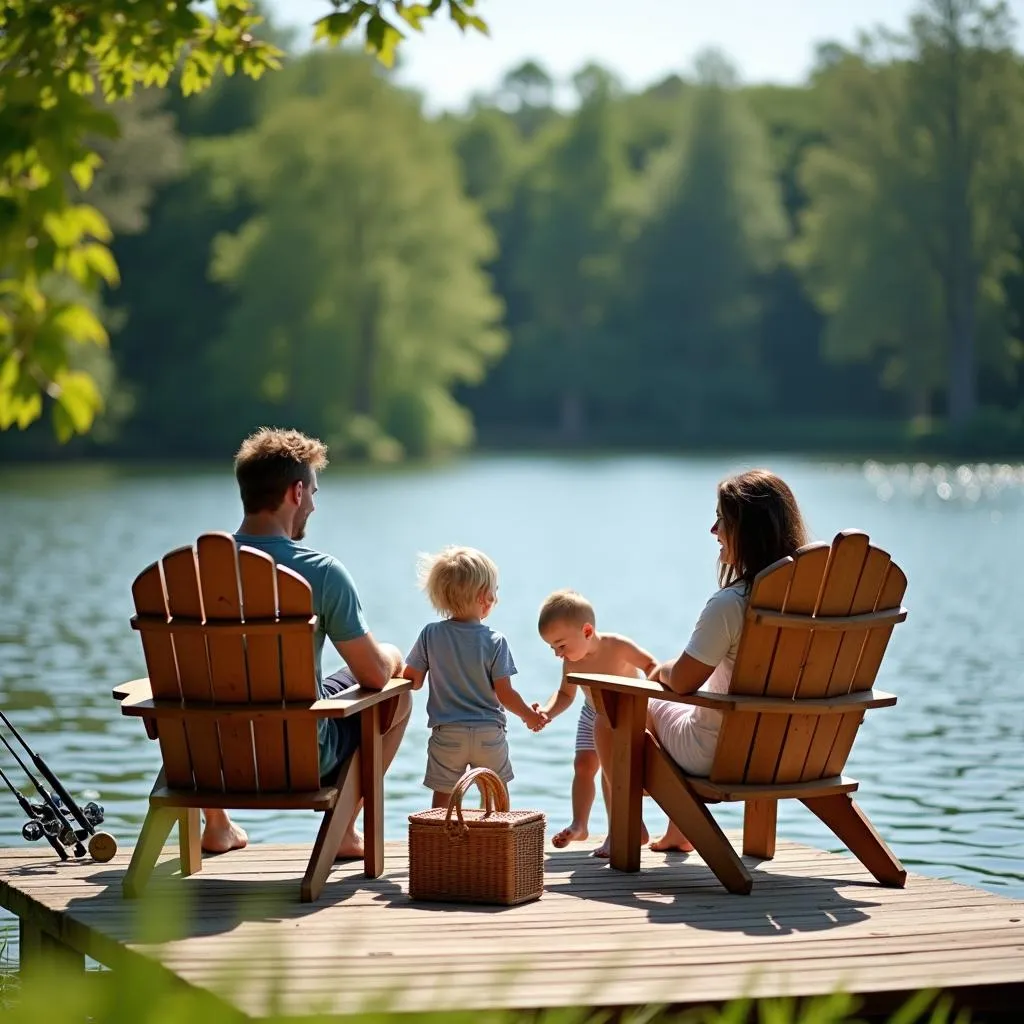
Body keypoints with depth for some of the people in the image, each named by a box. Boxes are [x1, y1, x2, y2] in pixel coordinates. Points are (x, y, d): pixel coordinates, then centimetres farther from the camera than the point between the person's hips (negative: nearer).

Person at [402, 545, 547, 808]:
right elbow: (504, 694, -9)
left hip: (447, 735, 1)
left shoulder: (430, 635, -5)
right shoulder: (495, 642, -9)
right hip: (489, 733, 0)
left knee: (442, 797, 6)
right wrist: (530, 715, 8)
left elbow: (412, 680, -1)